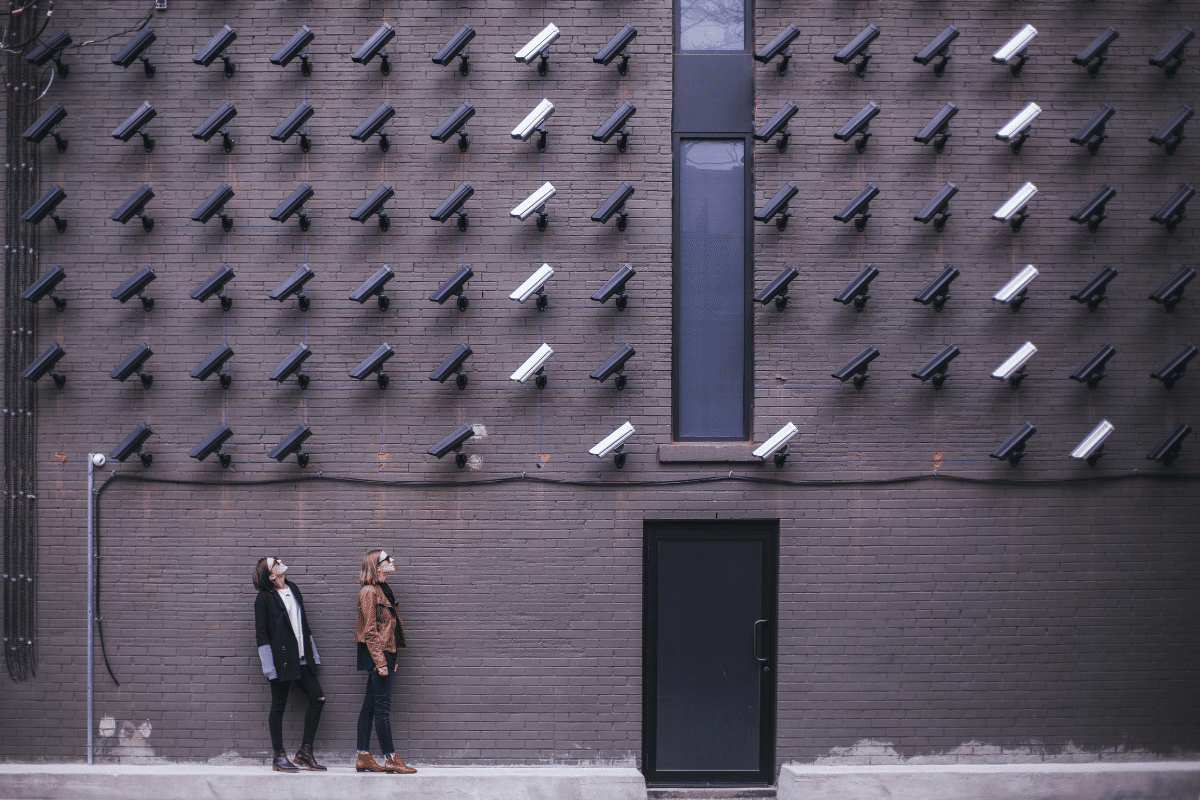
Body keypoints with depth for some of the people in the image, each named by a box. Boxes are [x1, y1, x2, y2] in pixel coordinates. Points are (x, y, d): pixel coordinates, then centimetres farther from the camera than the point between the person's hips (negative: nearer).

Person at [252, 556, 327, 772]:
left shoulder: (293, 589, 13)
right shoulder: (264, 598, -7)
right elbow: (261, 634, -8)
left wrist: (312, 653, 17)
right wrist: (268, 664, -13)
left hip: (302, 658, 7)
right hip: (281, 660, -7)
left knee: (317, 700, 2)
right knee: (279, 706, 1)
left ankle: (305, 751, 11)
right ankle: (279, 757, 8)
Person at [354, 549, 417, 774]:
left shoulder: (382, 590, 16)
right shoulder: (369, 592, -12)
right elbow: (370, 631, -16)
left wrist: (391, 659, 18)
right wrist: (380, 662, -20)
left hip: (385, 653, 10)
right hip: (377, 654, -10)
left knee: (371, 706, 9)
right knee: (382, 707, -6)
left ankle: (363, 758, 12)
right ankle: (390, 758, -3)